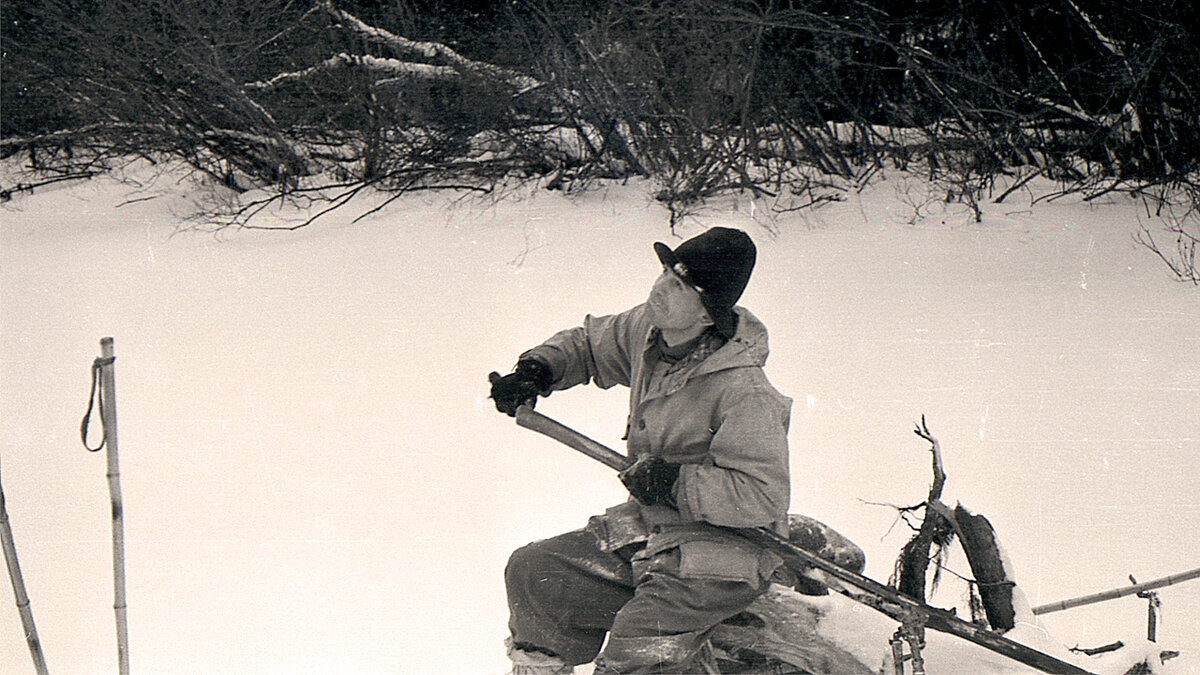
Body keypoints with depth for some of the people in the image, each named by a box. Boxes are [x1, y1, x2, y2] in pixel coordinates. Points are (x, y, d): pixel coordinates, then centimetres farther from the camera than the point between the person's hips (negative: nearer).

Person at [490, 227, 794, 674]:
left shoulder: (743, 392, -25)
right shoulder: (647, 329, -2)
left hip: (720, 553, -8)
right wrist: (536, 372, 3)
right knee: (532, 573, 7)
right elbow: (587, 344, 20)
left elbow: (762, 497, -26)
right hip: (649, 529, 9)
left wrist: (674, 484, -27)